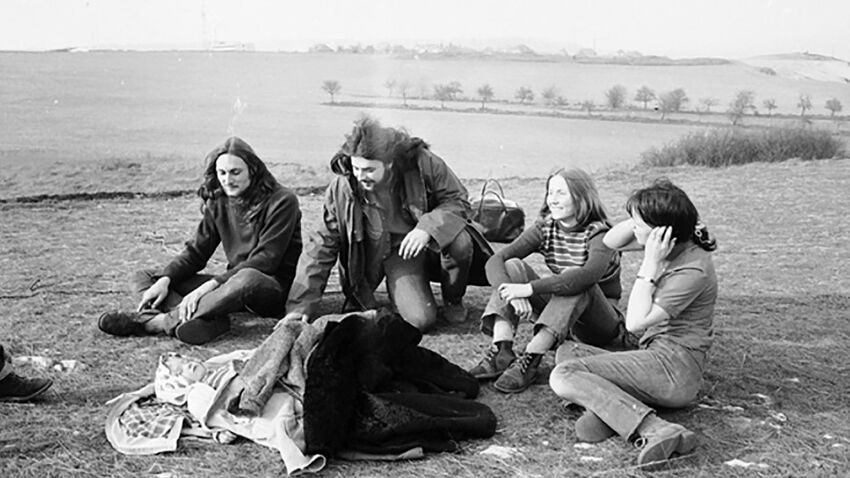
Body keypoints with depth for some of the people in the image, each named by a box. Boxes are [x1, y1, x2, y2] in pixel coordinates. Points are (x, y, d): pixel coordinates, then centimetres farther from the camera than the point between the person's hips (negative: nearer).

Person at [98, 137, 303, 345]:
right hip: (234, 282, 7)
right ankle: (210, 321, -35)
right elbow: (197, 251, 6)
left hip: (277, 288, -7)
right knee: (143, 278, -5)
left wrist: (209, 286, -27)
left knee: (247, 278, -43)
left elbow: (265, 260, -20)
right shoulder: (218, 202, 8)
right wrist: (165, 280, -14)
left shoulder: (281, 201, -12)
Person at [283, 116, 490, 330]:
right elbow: (322, 245, -8)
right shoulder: (342, 188, -16)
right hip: (395, 253, -1)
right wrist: (301, 304, -12)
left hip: (431, 239, 1)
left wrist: (427, 226, -31)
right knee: (420, 319, -23)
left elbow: (459, 200, -10)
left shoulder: (423, 163, -21)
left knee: (460, 242, -34)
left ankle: (453, 301, -1)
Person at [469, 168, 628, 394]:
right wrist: (514, 294, -35)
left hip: (600, 325, -4)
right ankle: (502, 352, -31)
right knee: (513, 266, -15)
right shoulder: (545, 228, -2)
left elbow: (589, 275, -40)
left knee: (577, 284, -35)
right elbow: (495, 261, -14)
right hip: (558, 313, 5)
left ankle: (530, 359, -40)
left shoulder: (598, 234, -16)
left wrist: (529, 288, -43)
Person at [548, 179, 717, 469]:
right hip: (658, 358, 10)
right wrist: (641, 218, -3)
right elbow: (611, 242, 14)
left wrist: (650, 264, -20)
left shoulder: (692, 270, -21)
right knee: (568, 352, 16)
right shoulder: (670, 244, 4)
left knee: (563, 376, -18)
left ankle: (658, 431, -30)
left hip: (674, 367, -10)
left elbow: (635, 322, -21)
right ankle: (607, 407, -15)